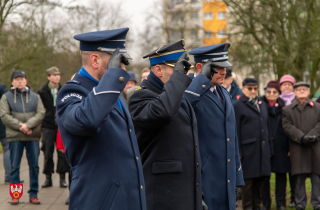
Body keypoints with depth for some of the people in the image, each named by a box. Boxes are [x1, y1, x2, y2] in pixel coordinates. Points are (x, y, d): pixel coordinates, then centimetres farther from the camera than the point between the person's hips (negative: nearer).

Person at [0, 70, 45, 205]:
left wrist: (28, 125, -17)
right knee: (14, 166, 2)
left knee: (34, 166, 4)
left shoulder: (35, 97, 10)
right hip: (14, 137, -1)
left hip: (33, 136, 1)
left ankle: (33, 194, 12)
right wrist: (20, 126, -16)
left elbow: (41, 113, -1)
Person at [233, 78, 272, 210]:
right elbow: (236, 131, -6)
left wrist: (269, 148, 17)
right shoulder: (238, 106, -2)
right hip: (248, 150, -6)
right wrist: (238, 152, -11)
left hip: (263, 150, 6)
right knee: (248, 180, -1)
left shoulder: (262, 104, 19)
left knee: (260, 179, 8)